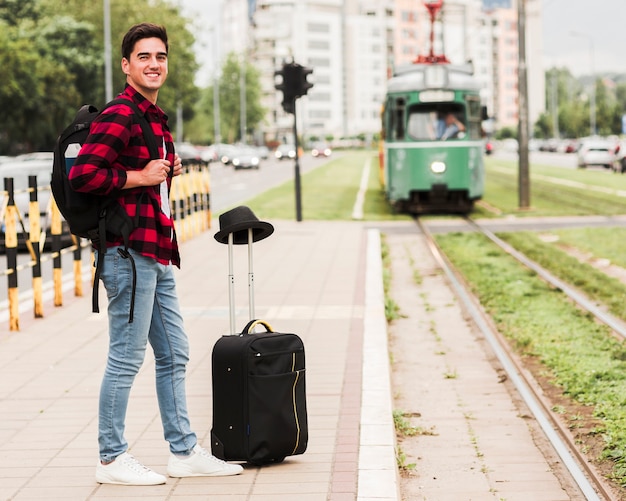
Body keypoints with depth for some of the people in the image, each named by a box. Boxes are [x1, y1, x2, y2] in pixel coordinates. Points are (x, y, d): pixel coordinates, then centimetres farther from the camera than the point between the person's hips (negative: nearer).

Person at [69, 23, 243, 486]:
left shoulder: (156, 118, 19)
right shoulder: (118, 117, -13)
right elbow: (82, 175, -23)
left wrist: (168, 172, 13)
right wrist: (141, 177, -17)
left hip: (157, 254, 10)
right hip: (129, 251, -10)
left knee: (173, 355, 13)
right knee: (127, 356, -4)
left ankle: (184, 451, 21)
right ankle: (112, 458, 5)